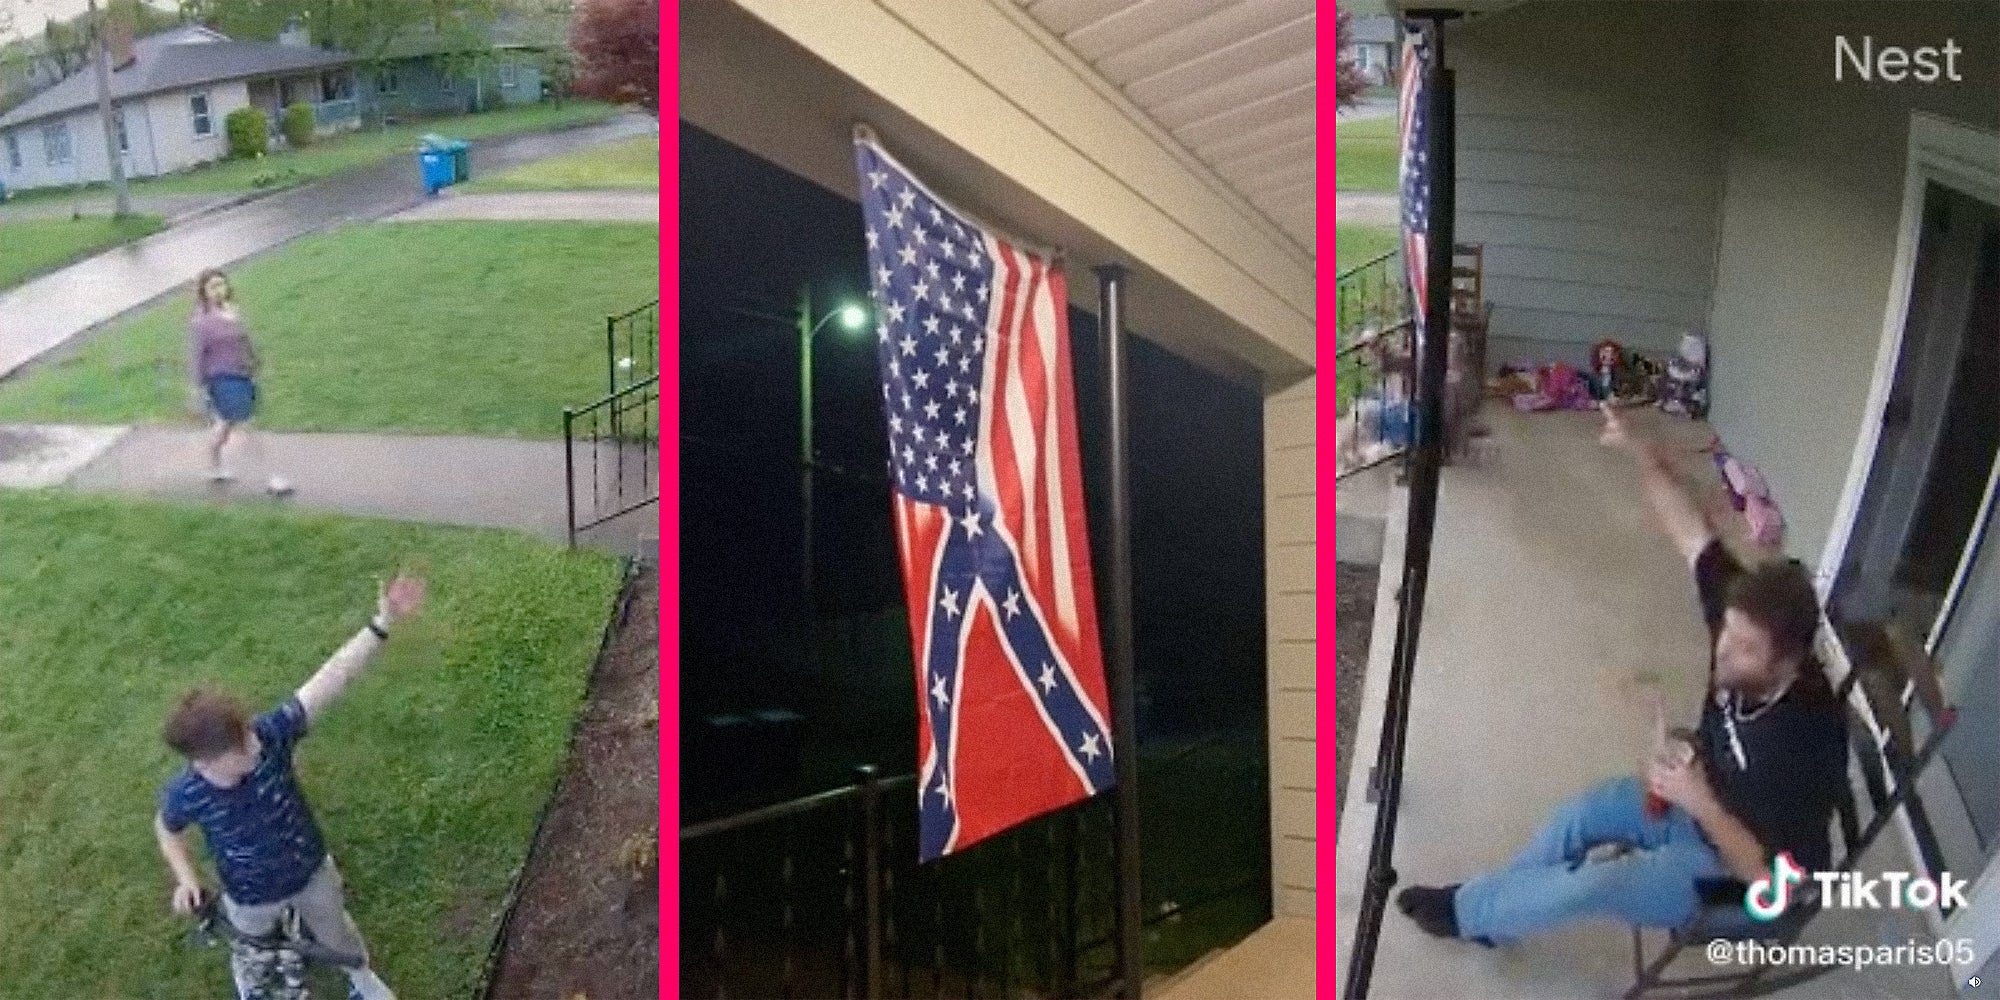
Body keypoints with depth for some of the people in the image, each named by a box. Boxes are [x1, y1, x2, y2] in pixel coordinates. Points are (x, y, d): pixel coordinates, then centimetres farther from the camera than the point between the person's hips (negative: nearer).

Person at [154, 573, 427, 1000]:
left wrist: (382, 622, -53)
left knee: (335, 931, 29)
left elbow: (329, 680, -44)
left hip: (312, 871, 1)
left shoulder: (270, 735, -35)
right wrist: (186, 878, -15)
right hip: (252, 897, 0)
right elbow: (167, 828, -5)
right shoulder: (185, 795, -32)